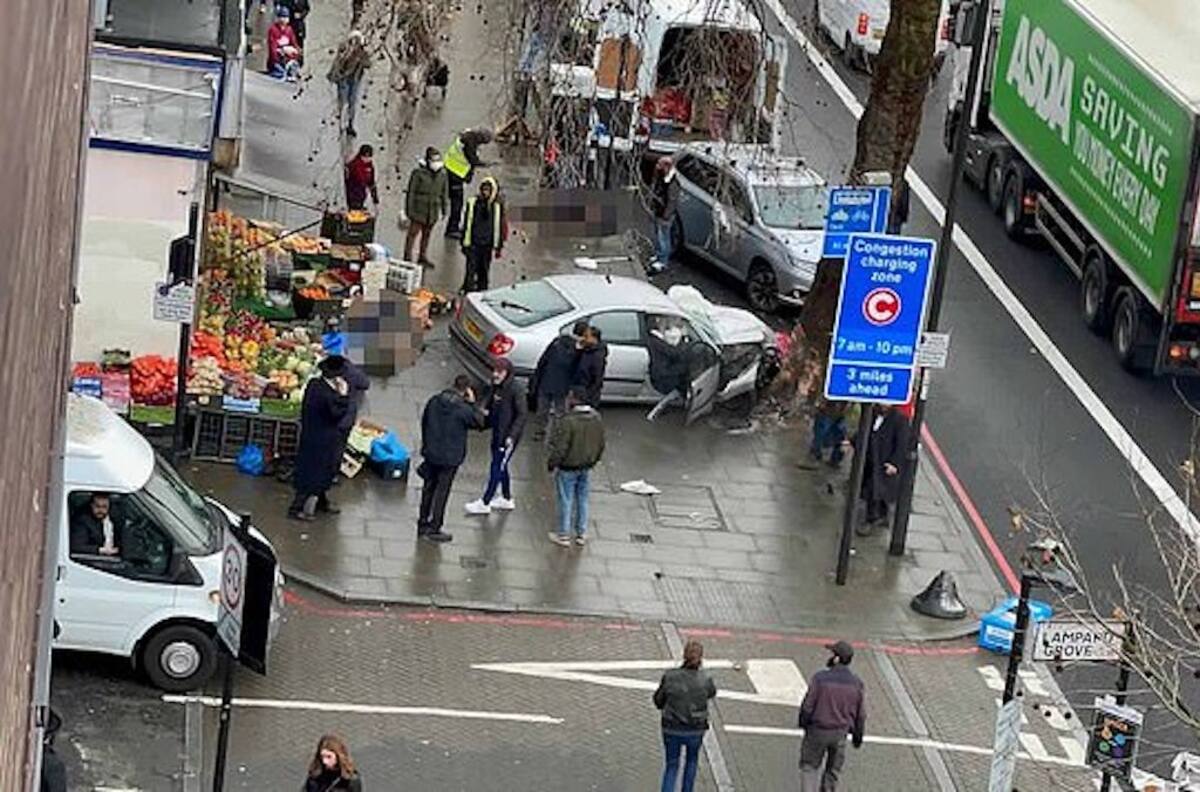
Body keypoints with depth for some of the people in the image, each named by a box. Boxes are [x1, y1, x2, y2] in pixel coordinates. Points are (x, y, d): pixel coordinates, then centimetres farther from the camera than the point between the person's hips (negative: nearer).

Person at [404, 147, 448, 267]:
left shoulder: (442, 175, 5)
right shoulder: (419, 173, -11)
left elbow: (444, 194, 15)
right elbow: (411, 192, -8)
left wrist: (444, 210, 15)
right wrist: (409, 209, -9)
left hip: (433, 211, 5)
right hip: (419, 209, -5)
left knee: (427, 234, 13)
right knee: (413, 232, -2)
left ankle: (423, 257, 24)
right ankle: (407, 256, 3)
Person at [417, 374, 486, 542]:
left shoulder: (434, 401, -1)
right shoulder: (463, 409, -20)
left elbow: (424, 423, 9)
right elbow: (480, 423, -5)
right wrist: (472, 403, -4)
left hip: (430, 453, 5)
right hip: (449, 457, -5)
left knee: (428, 488, 17)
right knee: (442, 492, 5)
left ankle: (423, 524, 27)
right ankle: (434, 529, 10)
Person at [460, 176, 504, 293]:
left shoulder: (497, 206, 1)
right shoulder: (473, 203, -1)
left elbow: (499, 228, 7)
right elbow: (466, 224, 4)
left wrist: (497, 247, 6)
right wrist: (465, 243, 3)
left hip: (487, 245, 1)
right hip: (474, 244, -1)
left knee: (484, 271, 10)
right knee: (471, 269, -6)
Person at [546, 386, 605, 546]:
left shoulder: (567, 421, -27)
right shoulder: (597, 419, -2)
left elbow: (560, 448, -22)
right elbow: (601, 444, 9)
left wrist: (551, 463, -6)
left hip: (567, 468, -7)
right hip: (586, 467, 7)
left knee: (566, 501, 6)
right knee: (582, 499, 17)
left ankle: (563, 536, 15)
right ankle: (582, 534, 26)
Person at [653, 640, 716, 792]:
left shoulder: (670, 677, -16)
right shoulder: (705, 680, -17)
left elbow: (659, 701, -2)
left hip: (671, 730, 0)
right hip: (695, 731, 0)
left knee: (671, 766, 20)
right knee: (692, 758, 32)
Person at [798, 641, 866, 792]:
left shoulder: (820, 678, -20)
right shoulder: (856, 683, -9)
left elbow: (807, 706, -14)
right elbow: (860, 714, -1)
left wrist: (803, 723, 6)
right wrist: (858, 736, 13)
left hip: (817, 730, -3)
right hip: (840, 733, 3)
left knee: (810, 766, 12)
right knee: (834, 768, 19)